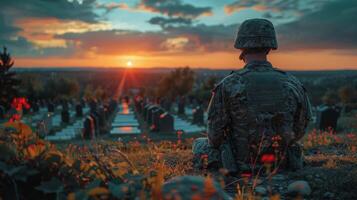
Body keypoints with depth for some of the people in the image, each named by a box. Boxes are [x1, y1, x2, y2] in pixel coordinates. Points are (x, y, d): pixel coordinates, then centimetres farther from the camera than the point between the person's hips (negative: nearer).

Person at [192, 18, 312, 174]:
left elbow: (215, 135, -12)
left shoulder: (228, 86, -20)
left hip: (240, 163, -4)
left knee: (199, 144, 26)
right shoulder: (293, 84, -9)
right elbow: (298, 132, 2)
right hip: (281, 166, 4)